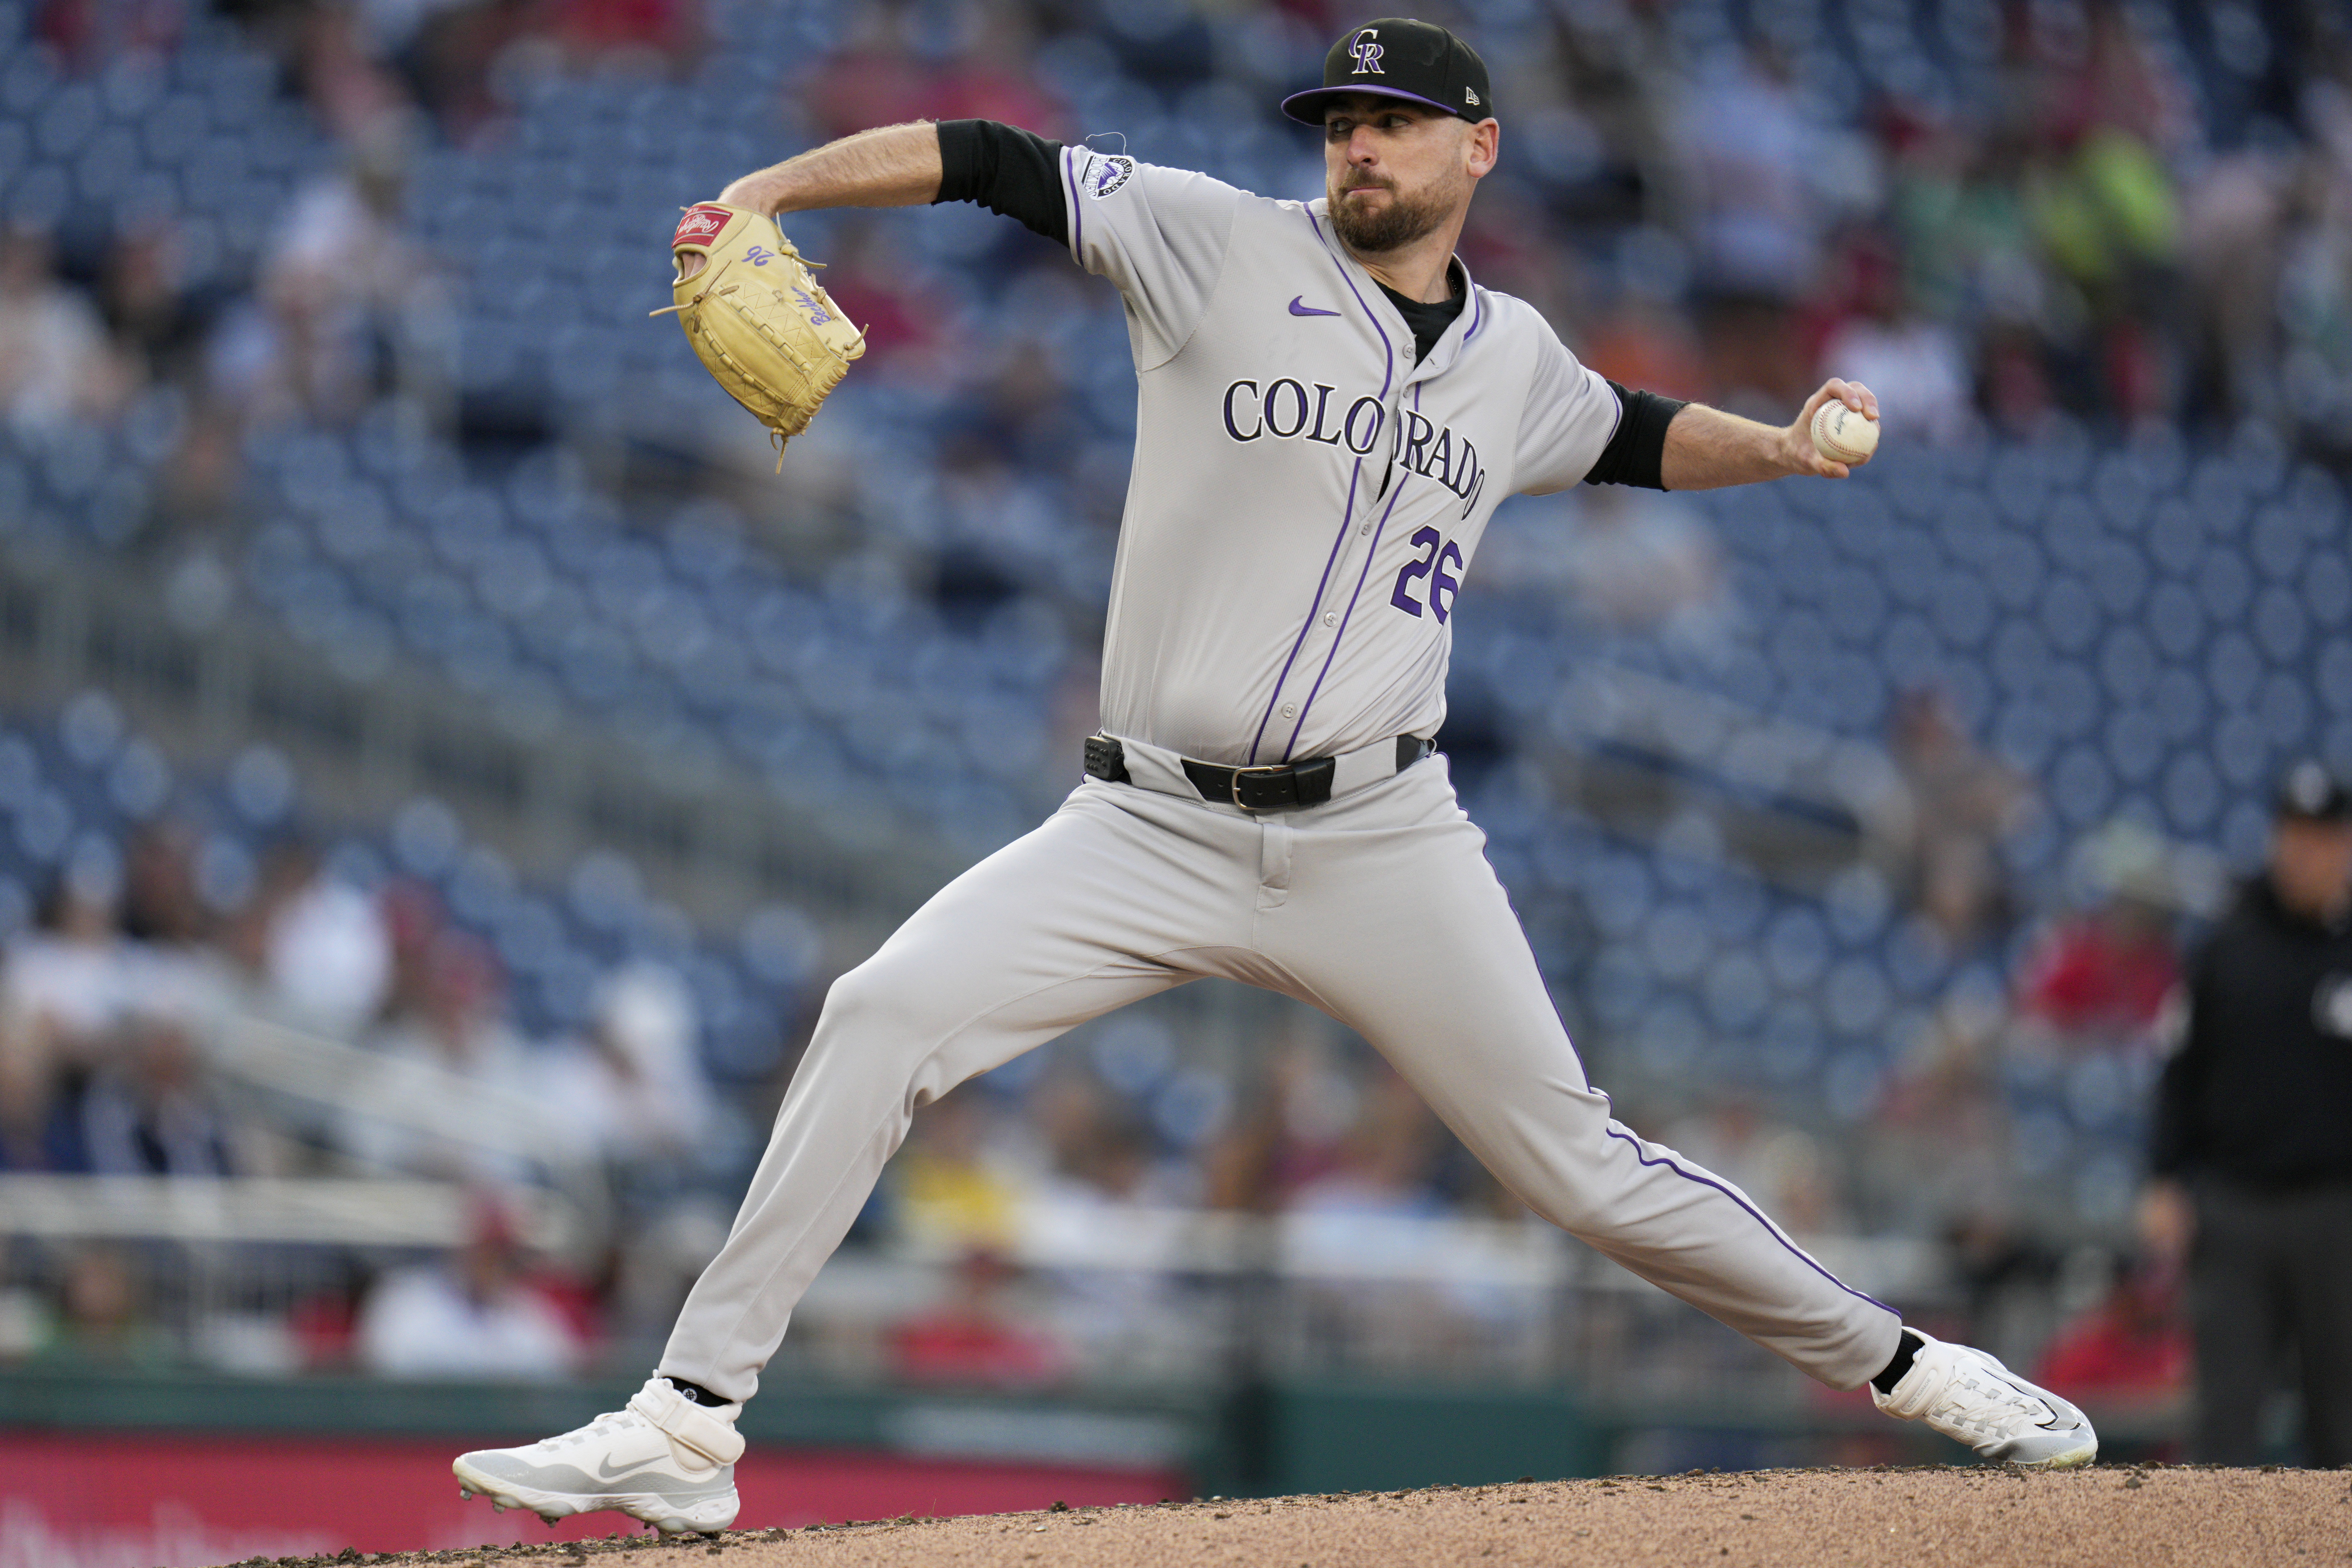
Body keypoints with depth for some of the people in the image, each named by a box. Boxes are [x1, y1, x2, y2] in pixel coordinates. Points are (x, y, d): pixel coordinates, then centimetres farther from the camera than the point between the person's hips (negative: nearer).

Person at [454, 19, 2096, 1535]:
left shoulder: (1513, 359, 11)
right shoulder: (1221, 246, 0)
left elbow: (1637, 435, 32)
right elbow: (989, 161, -5)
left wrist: (1782, 445, 14)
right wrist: (767, 190, -17)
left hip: (1380, 840, 1)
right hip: (1151, 832, -1)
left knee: (1582, 1169, 0)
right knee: (883, 1016, -19)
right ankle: (687, 1428, -15)